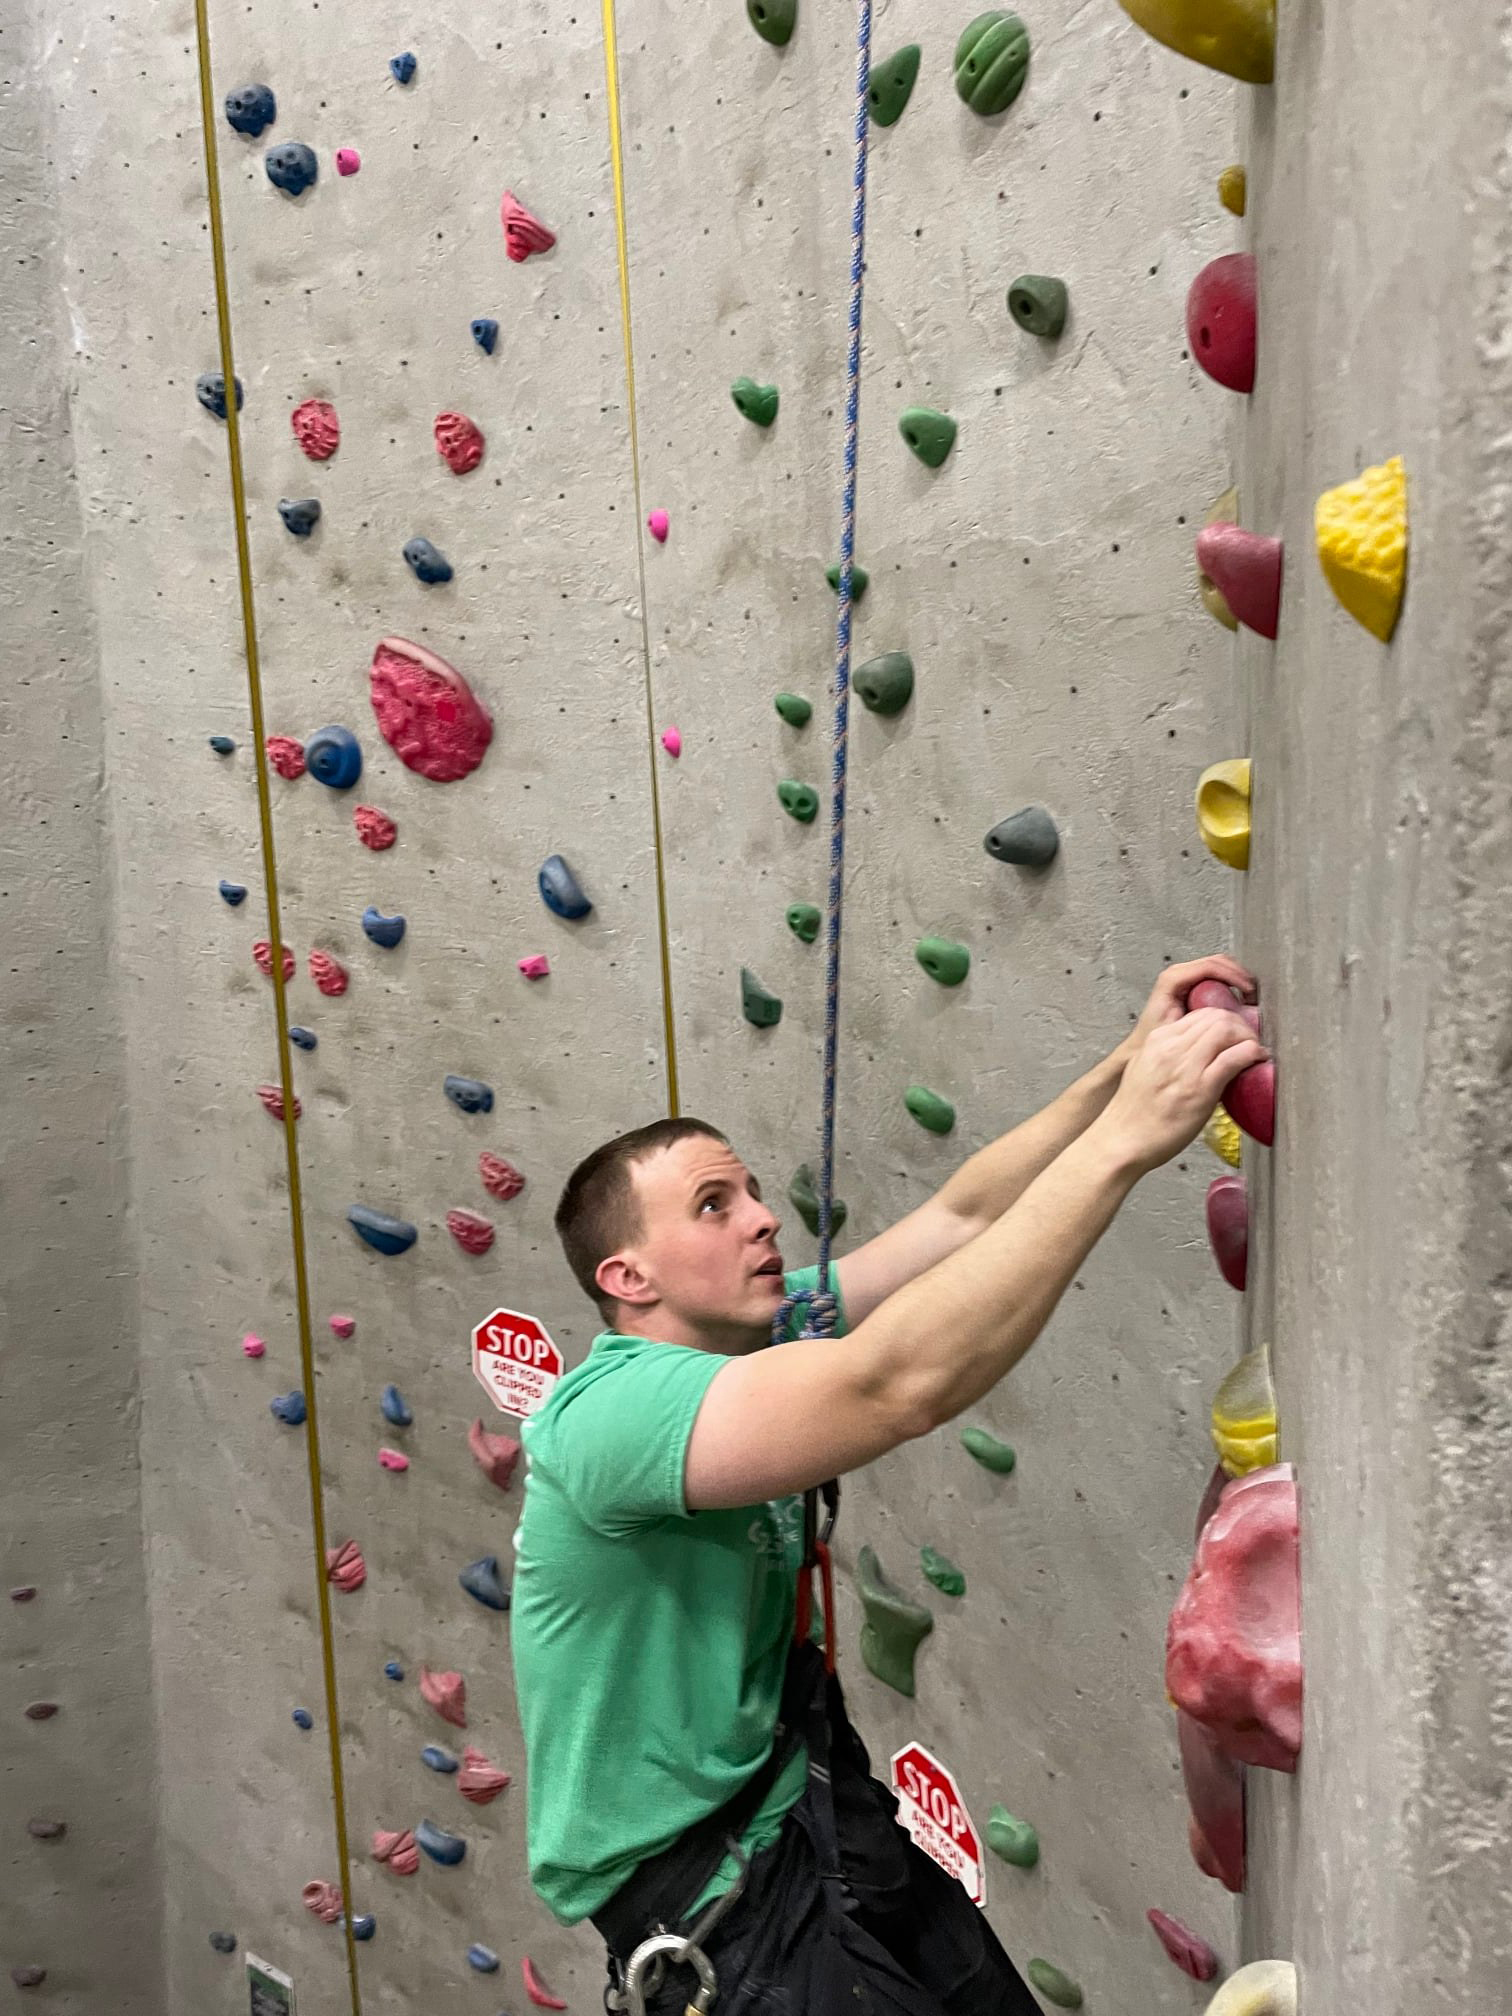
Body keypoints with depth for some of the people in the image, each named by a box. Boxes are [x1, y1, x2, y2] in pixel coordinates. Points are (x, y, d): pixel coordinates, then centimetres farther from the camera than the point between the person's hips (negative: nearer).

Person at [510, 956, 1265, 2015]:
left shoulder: (759, 1328, 0)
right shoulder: (605, 1411, -27)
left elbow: (958, 1219, -2)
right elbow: (898, 1386, -40)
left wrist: (1126, 1065, -15)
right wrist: (1127, 1136, -39)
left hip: (819, 1809, 8)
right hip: (703, 1881, -8)